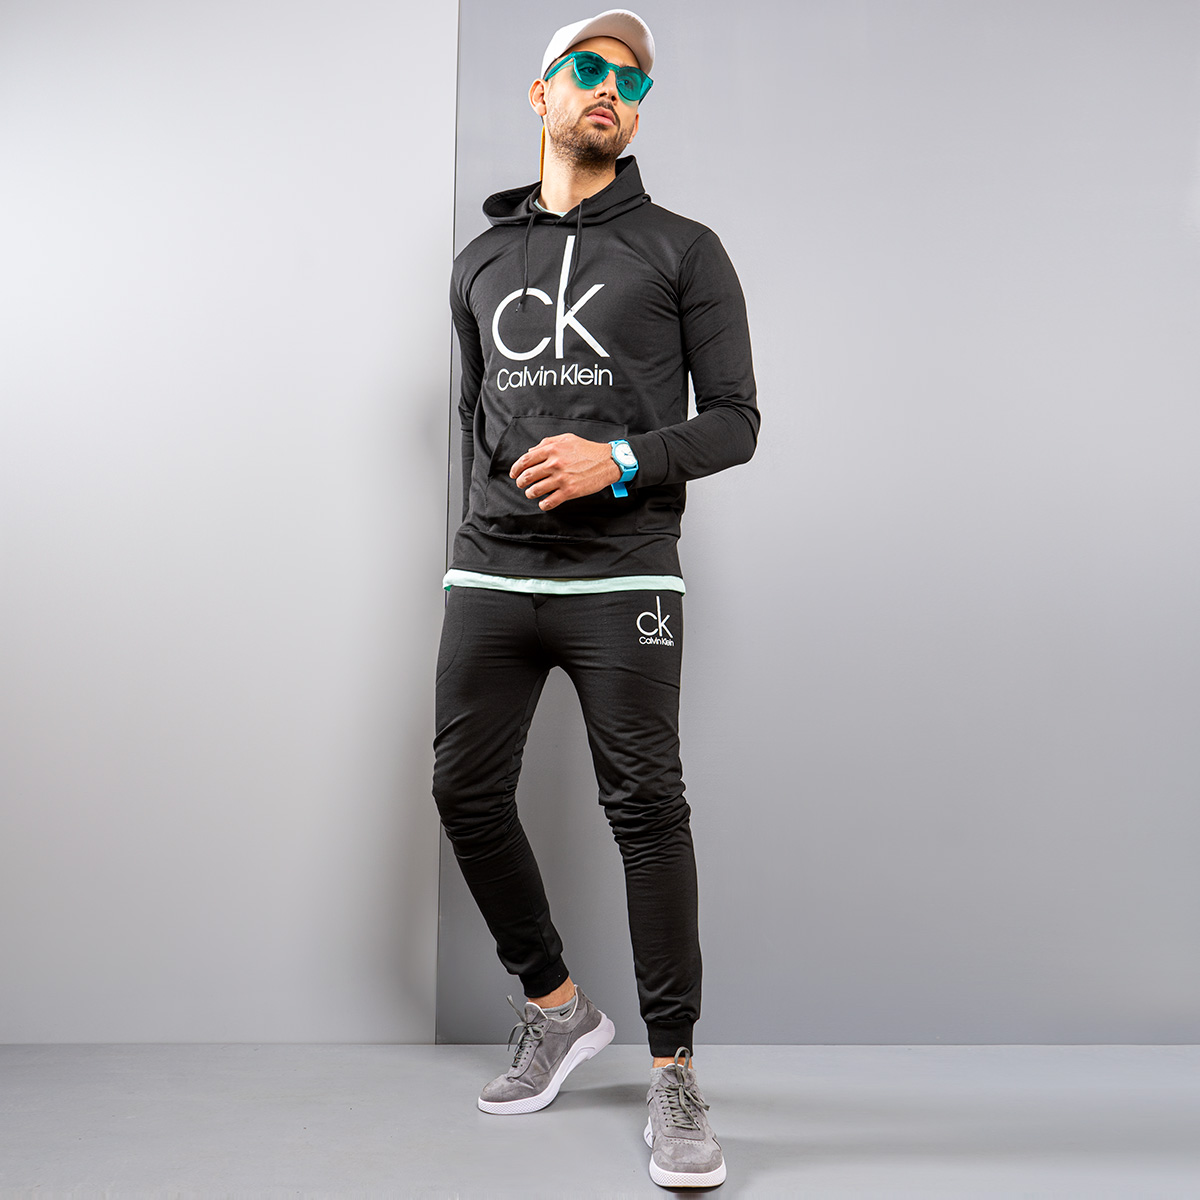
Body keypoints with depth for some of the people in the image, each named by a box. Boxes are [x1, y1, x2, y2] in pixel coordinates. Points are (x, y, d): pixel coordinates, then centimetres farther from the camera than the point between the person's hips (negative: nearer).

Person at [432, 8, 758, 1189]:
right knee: (466, 792, 4)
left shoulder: (683, 250, 6)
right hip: (488, 572, 5)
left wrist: (618, 460, -16)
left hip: (623, 578, -4)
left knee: (646, 806, -7)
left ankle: (672, 1071, 6)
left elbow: (733, 423, 1)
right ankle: (557, 1007, 25)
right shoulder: (480, 262, 18)